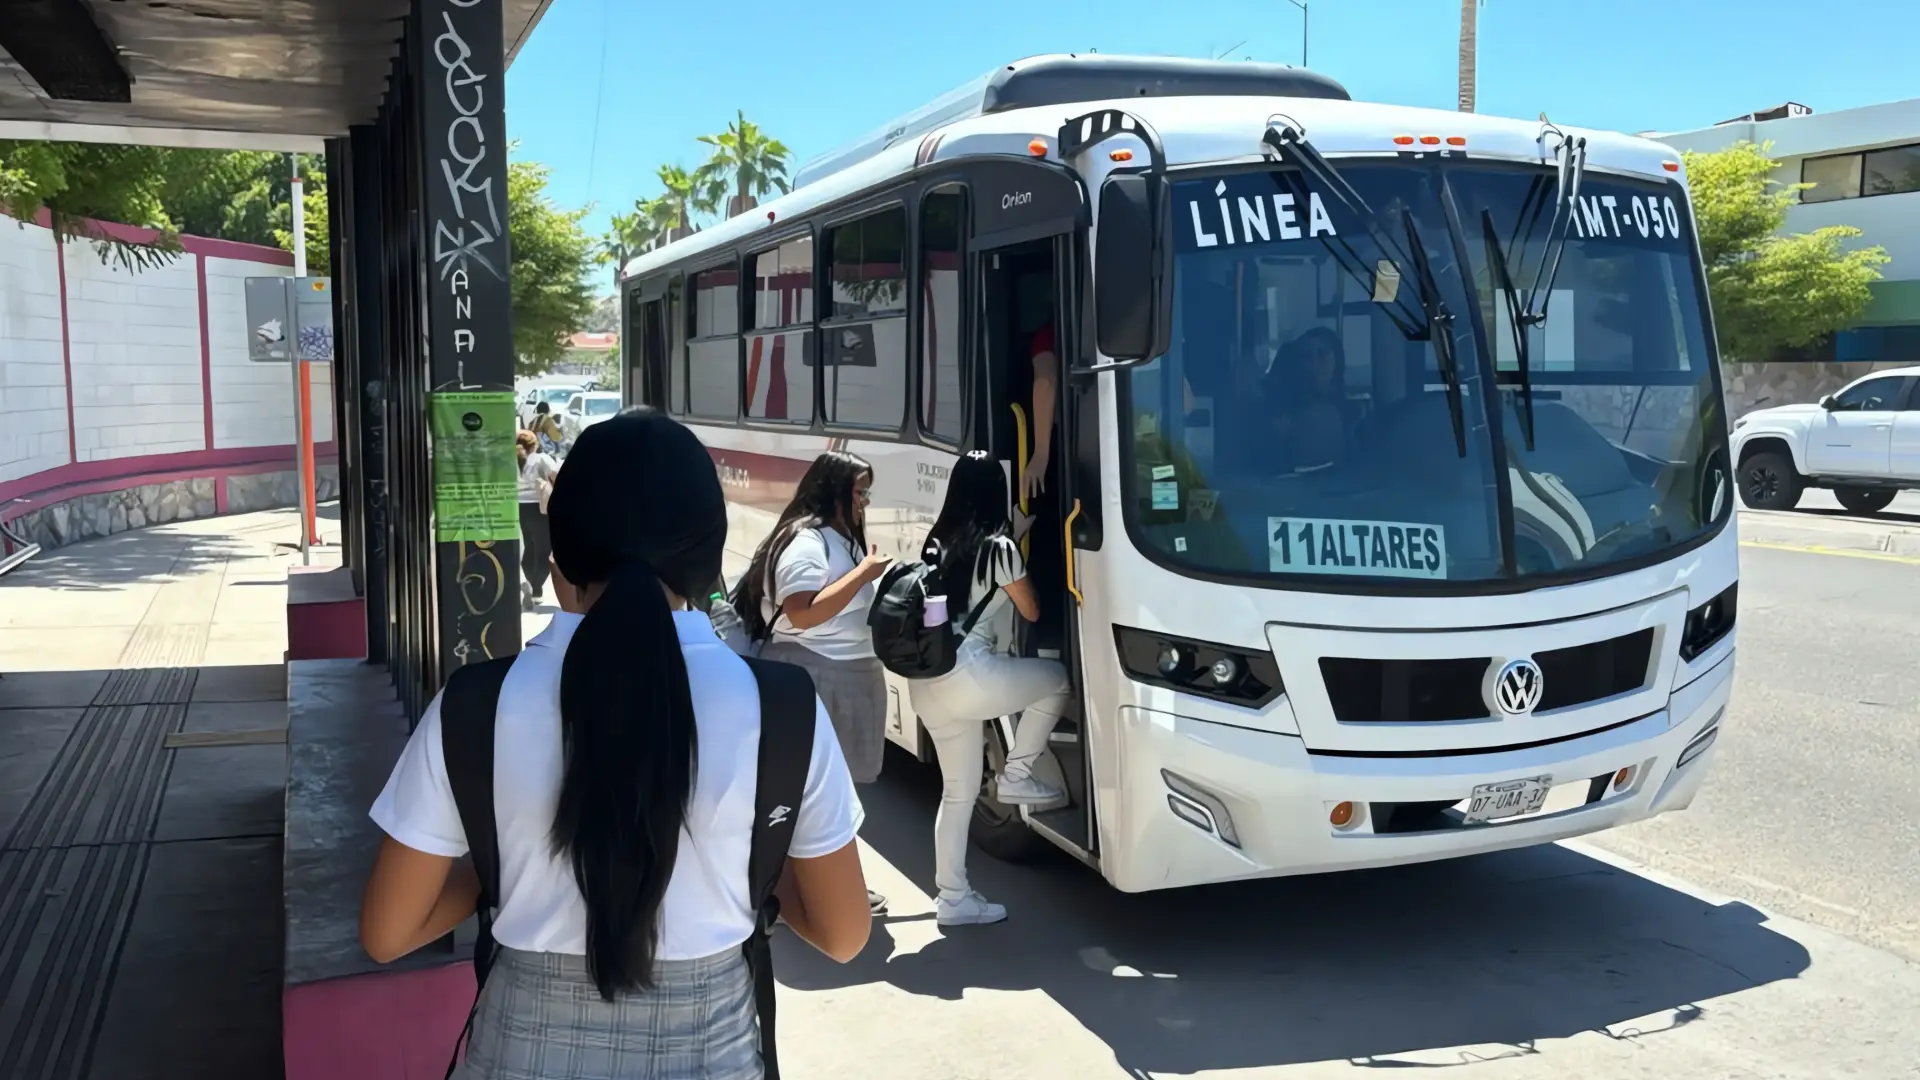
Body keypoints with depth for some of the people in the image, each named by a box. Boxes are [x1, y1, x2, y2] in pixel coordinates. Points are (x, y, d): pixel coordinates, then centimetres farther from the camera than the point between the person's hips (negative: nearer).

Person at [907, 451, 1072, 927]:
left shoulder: (938, 542, 13)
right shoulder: (998, 547, -7)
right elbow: (1031, 612, 5)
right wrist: (1025, 579, 27)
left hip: (929, 684, 8)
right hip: (968, 676, -8)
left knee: (958, 791, 17)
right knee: (1058, 679, 15)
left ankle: (953, 898, 21)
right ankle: (1015, 775, 14)